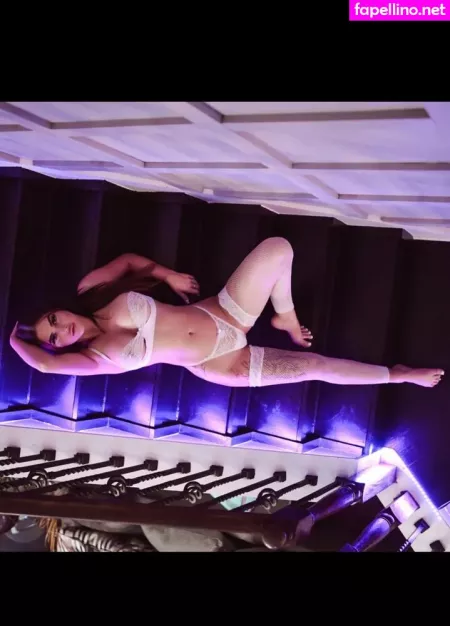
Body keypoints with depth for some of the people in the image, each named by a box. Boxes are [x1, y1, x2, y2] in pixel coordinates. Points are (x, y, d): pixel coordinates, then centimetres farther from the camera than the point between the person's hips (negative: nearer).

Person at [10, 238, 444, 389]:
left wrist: (168, 275, 3)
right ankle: (398, 375, 12)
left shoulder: (112, 305, -2)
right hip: (222, 367, -4)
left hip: (219, 315, 4)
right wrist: (17, 341, -11)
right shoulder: (98, 358, -10)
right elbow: (45, 363, -25)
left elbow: (129, 260, 13)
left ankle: (286, 318, 15)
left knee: (277, 248, -13)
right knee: (314, 366, -13)